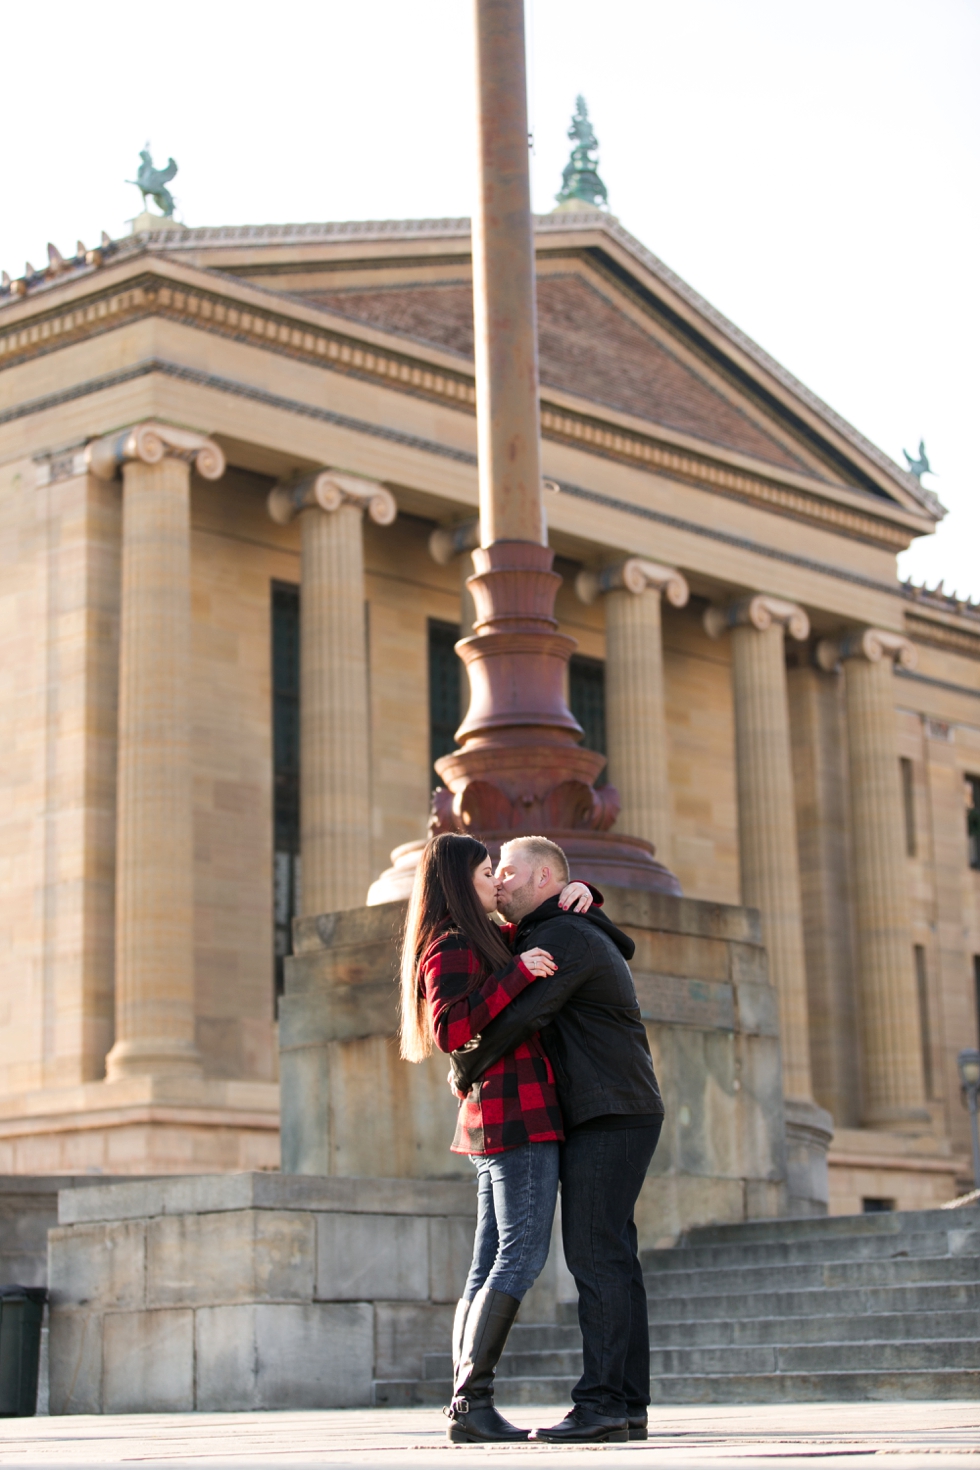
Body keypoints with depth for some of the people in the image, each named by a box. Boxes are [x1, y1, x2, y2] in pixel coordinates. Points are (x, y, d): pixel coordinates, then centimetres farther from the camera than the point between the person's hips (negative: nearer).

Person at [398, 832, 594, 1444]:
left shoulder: (488, 941, 20)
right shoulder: (452, 948, -9)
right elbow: (452, 1031, -23)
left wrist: (577, 891, 10)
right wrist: (517, 974, -22)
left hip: (493, 1122, 10)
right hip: (519, 1116, -10)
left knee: (492, 1264, 5)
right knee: (522, 1256, -12)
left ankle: (468, 1407, 3)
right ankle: (473, 1401, -15)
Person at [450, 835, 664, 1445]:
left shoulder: (564, 937, -11)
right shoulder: (577, 935, 23)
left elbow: (517, 1017, -19)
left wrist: (465, 1071, -4)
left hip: (607, 1118, -10)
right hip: (612, 1118, 10)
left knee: (596, 1257, -13)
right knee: (612, 1261, 7)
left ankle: (602, 1401, -15)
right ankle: (628, 1406, 6)